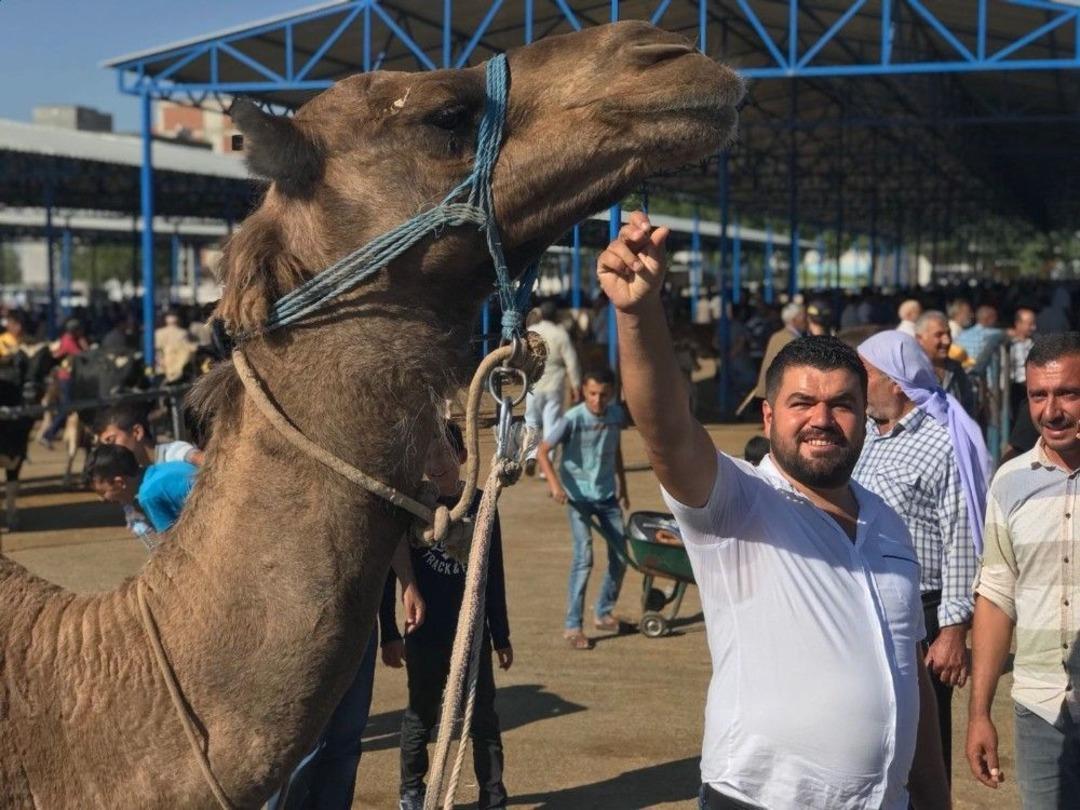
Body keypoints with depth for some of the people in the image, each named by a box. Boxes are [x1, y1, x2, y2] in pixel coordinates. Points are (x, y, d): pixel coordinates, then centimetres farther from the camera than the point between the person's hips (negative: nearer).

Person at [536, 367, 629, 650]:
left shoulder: (616, 415, -2)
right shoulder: (572, 420, -18)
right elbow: (542, 451, -15)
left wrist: (622, 488, 17)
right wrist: (554, 482, -28)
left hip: (607, 495, 6)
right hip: (578, 496, -5)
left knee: (620, 556, 7)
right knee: (583, 556, -15)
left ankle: (603, 613, 26)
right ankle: (572, 626, -9)